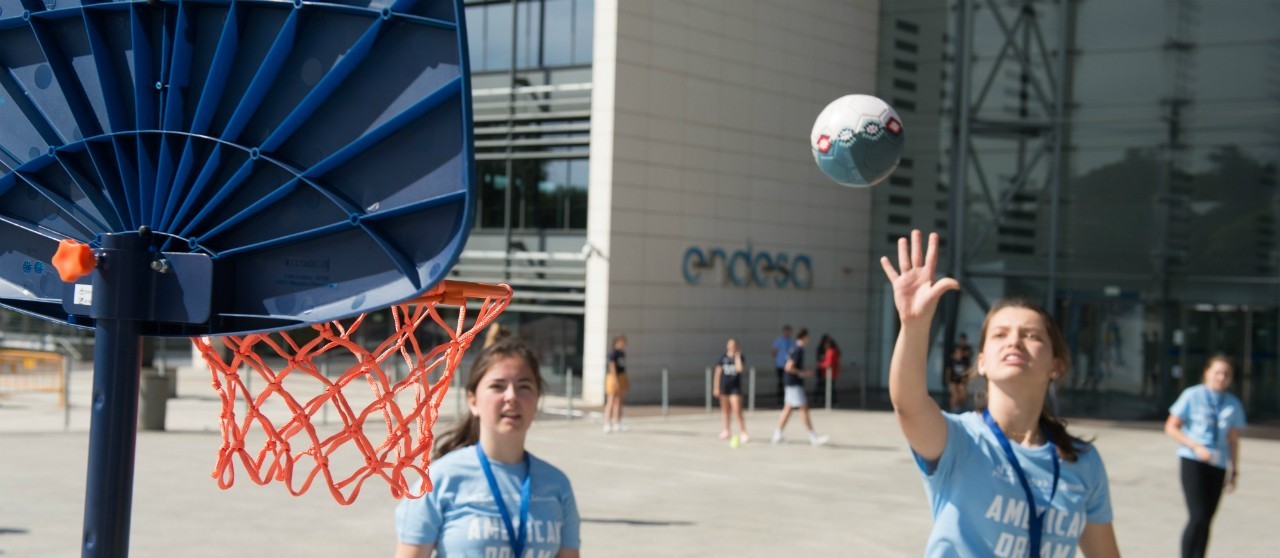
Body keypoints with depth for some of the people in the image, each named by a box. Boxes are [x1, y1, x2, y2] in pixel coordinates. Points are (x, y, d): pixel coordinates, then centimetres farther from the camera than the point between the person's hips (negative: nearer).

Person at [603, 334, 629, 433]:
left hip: (621, 378, 8)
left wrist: (626, 381, 17)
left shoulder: (622, 352, 13)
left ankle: (617, 425, 13)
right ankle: (607, 425, -10)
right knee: (611, 402, -9)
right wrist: (616, 380, -23)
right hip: (613, 377, -8)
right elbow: (612, 366, -19)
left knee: (618, 403, 9)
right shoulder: (613, 352, -13)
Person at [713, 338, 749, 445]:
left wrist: (737, 356, -13)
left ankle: (743, 433, -10)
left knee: (737, 411, -11)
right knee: (725, 410, 14)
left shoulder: (739, 357, -3)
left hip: (735, 387, -3)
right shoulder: (723, 358, 1)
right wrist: (716, 387, 2)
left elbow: (740, 369, -22)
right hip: (724, 387, 3)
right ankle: (726, 431, 29)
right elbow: (718, 373, 4)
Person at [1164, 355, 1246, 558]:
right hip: (1192, 461, -4)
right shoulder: (1192, 396, -4)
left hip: (1218, 465, 4)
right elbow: (1171, 427, -3)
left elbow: (1233, 440, 15)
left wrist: (1234, 471, 14)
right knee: (1197, 517, -14)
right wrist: (1196, 447, -15)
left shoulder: (1233, 404, 9)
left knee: (1206, 520, 6)